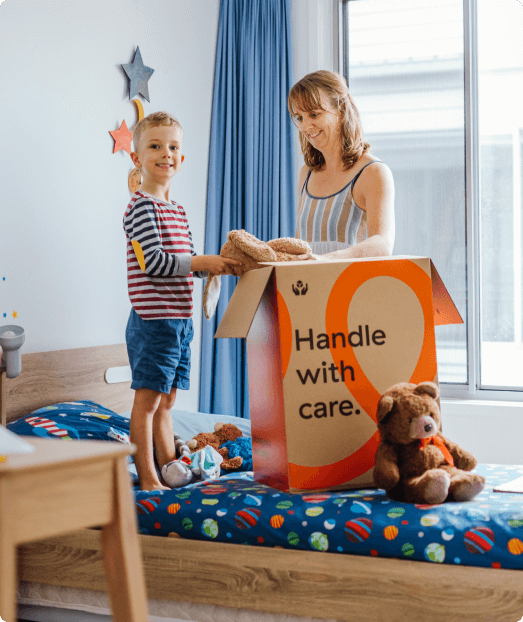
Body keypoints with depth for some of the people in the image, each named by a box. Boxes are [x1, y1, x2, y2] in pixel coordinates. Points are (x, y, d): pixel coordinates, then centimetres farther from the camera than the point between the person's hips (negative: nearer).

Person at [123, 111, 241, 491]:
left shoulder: (179, 212, 17)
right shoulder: (141, 207, -11)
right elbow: (152, 262, -20)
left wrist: (218, 266, 5)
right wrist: (203, 262, -20)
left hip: (180, 321, 9)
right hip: (153, 320, -9)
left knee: (166, 402, 15)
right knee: (147, 401, -2)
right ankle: (147, 479, 3)